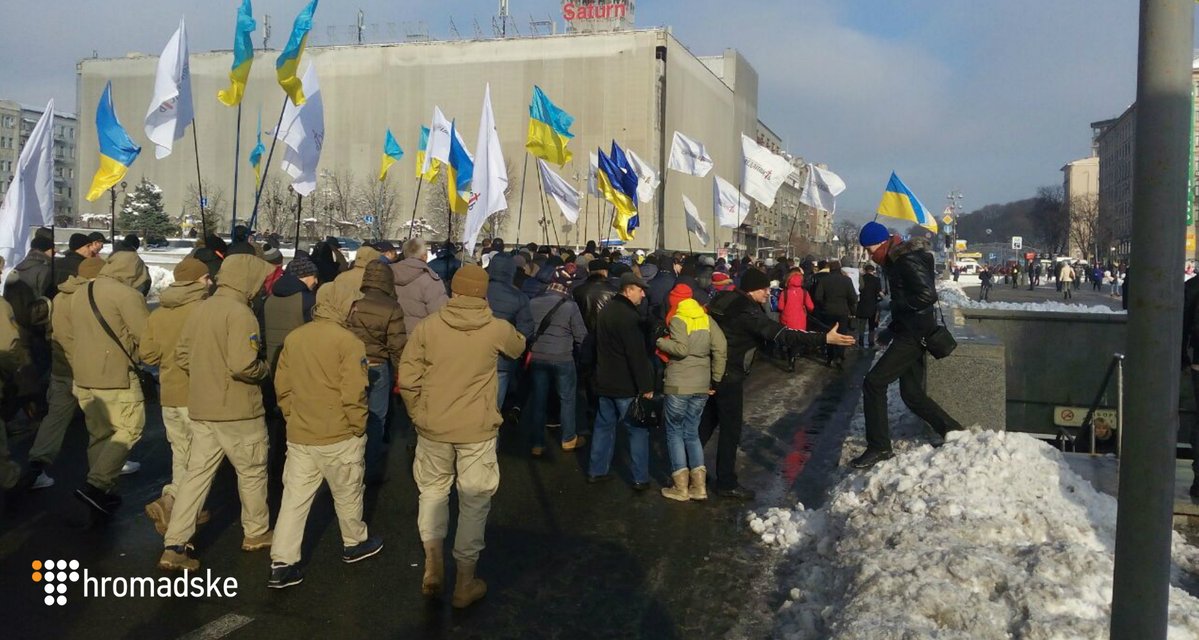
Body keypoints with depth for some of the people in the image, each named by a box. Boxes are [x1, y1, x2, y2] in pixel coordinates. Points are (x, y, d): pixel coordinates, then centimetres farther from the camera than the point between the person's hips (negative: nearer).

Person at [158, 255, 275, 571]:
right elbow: (243, 365, -26)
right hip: (238, 409, -7)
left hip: (202, 407, 7)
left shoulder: (201, 309, 6)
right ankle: (256, 533, 28)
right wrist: (265, 369, -8)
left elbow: (182, 353, 10)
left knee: (197, 473, 10)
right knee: (252, 472, 12)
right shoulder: (240, 313, -19)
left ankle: (174, 546, 7)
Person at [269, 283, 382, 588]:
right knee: (347, 495, 16)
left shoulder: (293, 338, 3)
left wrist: (293, 417, 16)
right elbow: (353, 394, -18)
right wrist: (358, 427, -5)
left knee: (294, 498, 8)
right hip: (339, 437, -5)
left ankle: (281, 563, 8)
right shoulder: (347, 341, -16)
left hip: (299, 436, 5)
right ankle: (355, 543, 35)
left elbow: (282, 386, 7)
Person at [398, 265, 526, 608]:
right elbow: (519, 347, 15)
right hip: (477, 429, -1)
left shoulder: (427, 327, -7)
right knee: (474, 500, 12)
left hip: (433, 426, 1)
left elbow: (407, 380, -6)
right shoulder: (497, 329, -8)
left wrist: (419, 415, 9)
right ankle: (465, 581, 21)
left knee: (433, 490, 23)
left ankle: (432, 564, 22)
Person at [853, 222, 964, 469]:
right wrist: (892, 328, 14)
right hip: (910, 334, 10)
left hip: (914, 335, -10)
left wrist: (898, 307, -16)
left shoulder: (908, 261, -16)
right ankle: (956, 433, 21)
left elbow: (927, 295, -27)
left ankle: (878, 447, -6)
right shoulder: (896, 260, 15)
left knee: (873, 384, -12)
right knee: (912, 395, 13)